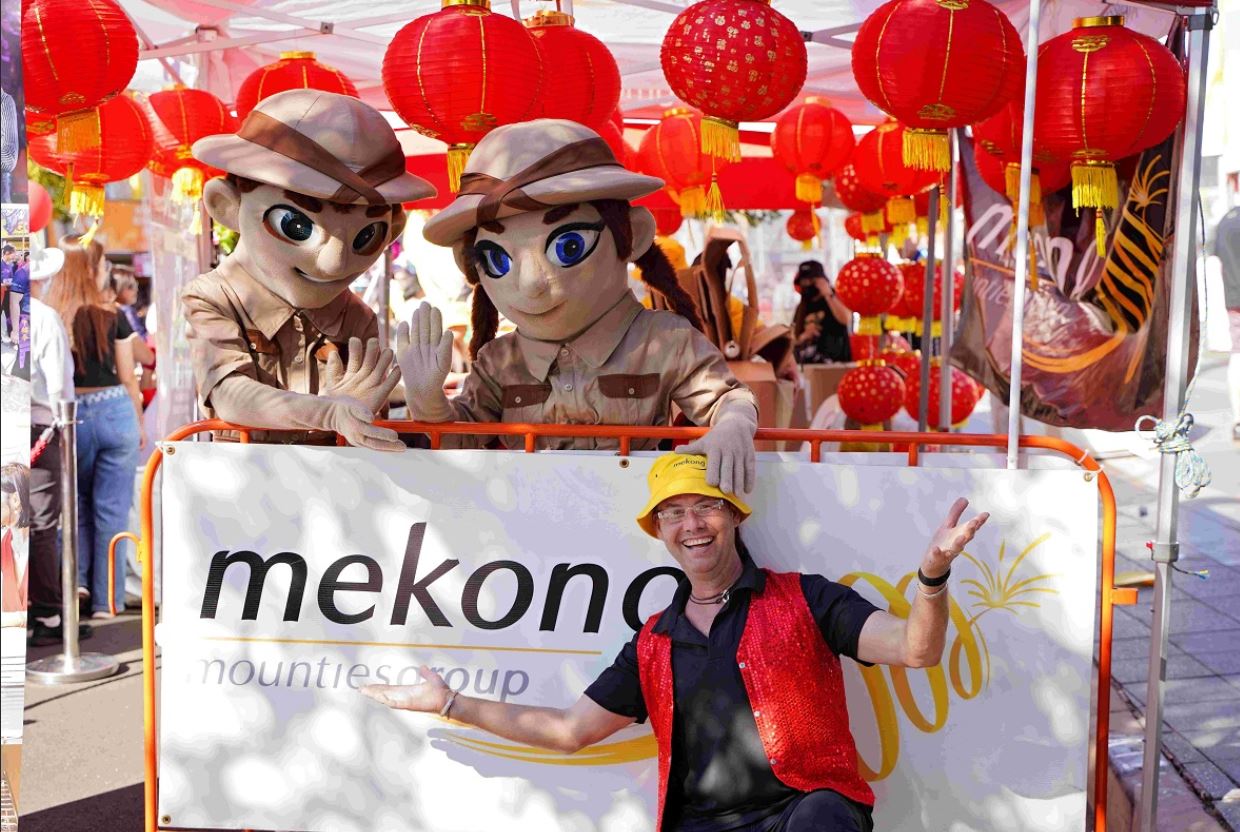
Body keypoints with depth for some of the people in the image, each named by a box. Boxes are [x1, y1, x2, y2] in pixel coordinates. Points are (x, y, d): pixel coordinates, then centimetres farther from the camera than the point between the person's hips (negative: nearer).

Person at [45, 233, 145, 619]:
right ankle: (107, 600, 10)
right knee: (111, 508, 6)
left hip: (71, 416, 2)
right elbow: (127, 378, 0)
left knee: (77, 501, 23)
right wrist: (140, 424, 11)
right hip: (115, 412, -1)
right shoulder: (112, 317, -6)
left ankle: (78, 579, 11)